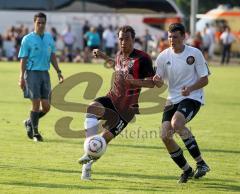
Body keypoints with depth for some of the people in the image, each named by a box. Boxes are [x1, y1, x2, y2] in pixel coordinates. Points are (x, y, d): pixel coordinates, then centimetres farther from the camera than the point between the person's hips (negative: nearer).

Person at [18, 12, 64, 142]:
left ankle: (30, 123, 26)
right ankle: (35, 133, 3)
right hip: (32, 73, -5)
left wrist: (58, 72, 11)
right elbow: (23, 59, -5)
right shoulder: (27, 39, -4)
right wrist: (22, 77, -11)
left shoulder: (49, 38, 11)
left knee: (46, 106, 1)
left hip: (45, 73, 5)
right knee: (36, 103, -8)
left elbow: (52, 56, 18)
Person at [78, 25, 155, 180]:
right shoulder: (120, 55, 9)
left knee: (105, 138, -5)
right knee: (92, 108, -28)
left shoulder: (142, 58, -13)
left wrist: (134, 81, -30)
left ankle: (88, 164, 18)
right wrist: (104, 57, 25)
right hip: (112, 98, 5)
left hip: (127, 107, -5)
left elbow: (152, 83, -14)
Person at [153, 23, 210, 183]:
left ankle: (201, 163, -18)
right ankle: (187, 170, 12)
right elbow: (160, 83, 6)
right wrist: (157, 81, -19)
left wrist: (190, 88, -23)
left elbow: (204, 79, -4)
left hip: (193, 98, -5)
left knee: (176, 124, -31)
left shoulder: (195, 53, -6)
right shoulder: (163, 56, 3)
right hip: (173, 99, 5)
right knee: (165, 136, -8)